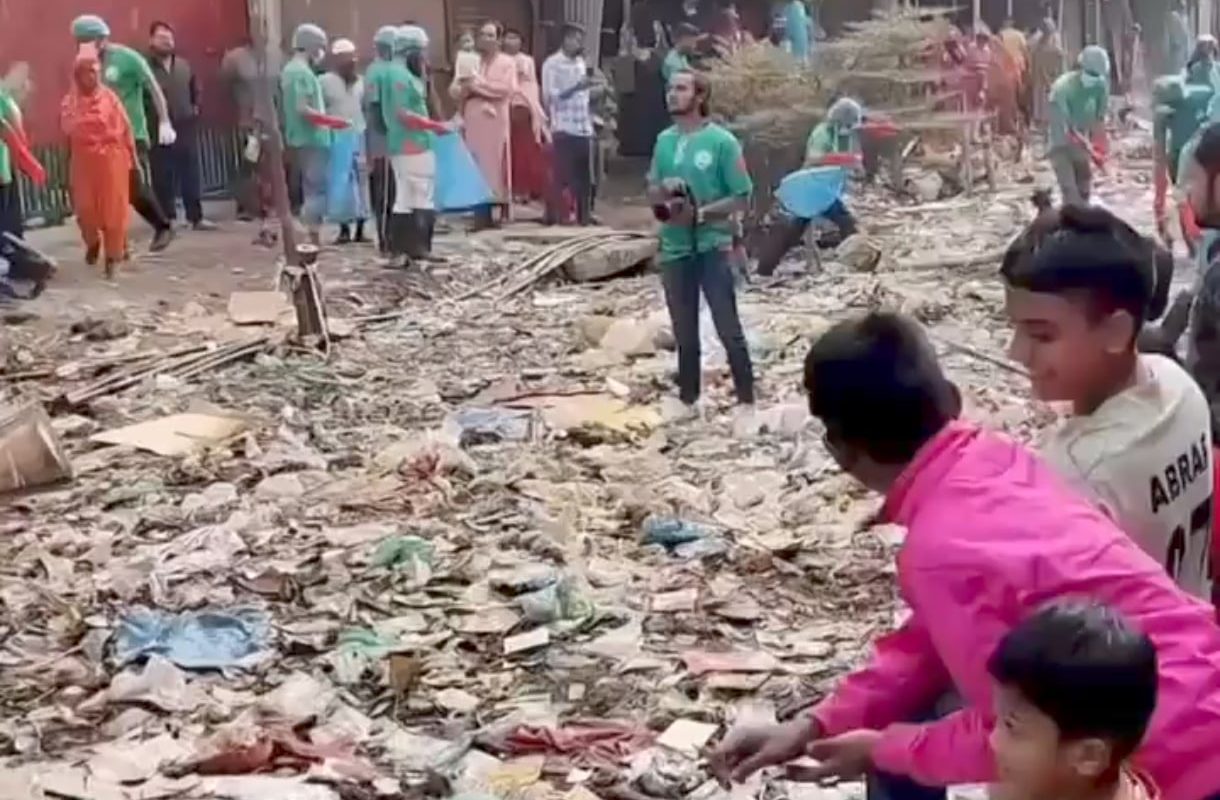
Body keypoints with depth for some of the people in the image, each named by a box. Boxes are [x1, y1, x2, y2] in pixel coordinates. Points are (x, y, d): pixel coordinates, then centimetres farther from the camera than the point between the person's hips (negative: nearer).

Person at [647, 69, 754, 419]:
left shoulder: (722, 141, -9)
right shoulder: (664, 141, 7)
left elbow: (742, 198, -8)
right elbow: (651, 194, 13)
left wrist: (701, 213, -19)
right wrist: (664, 190, -10)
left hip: (712, 247, -5)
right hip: (675, 249, 5)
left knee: (729, 329, -1)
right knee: (684, 332, 13)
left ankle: (747, 402, 6)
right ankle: (688, 400, 24)